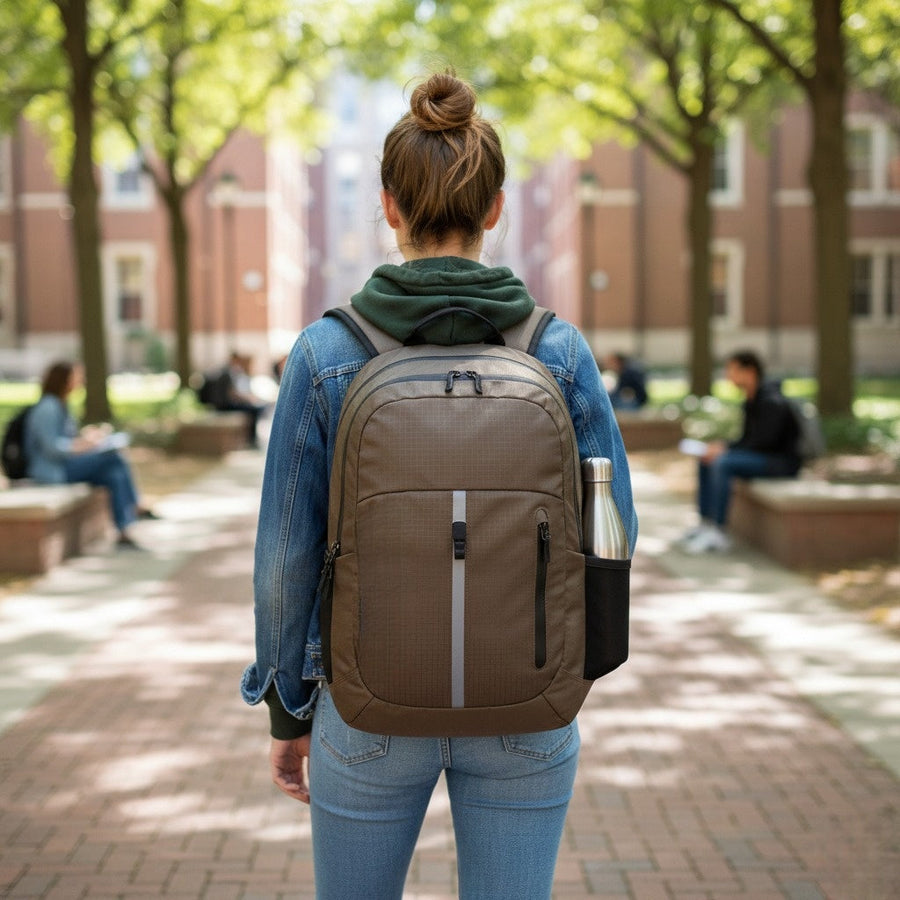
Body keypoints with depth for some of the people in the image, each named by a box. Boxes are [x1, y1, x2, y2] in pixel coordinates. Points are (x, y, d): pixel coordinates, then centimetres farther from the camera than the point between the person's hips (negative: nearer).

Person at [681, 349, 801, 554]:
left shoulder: (771, 401, -17)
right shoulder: (751, 401, 13)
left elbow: (765, 441, -24)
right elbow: (748, 439, 17)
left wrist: (726, 450, -21)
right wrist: (722, 446, -1)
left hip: (782, 462, -10)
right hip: (763, 458, 10)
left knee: (722, 463, -28)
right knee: (705, 461, 5)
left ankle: (718, 533, -26)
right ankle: (705, 524, 2)